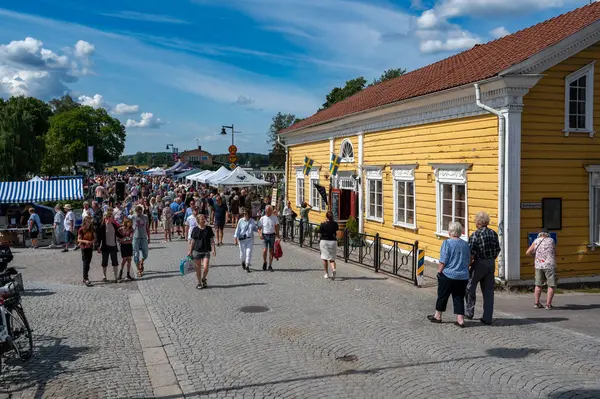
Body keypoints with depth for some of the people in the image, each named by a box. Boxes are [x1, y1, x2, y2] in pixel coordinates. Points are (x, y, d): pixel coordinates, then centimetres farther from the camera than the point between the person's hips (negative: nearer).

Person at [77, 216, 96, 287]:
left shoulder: (92, 229, 4)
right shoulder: (81, 230, -8)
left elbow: (95, 238, 6)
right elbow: (79, 239, -9)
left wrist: (91, 242, -14)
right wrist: (85, 241, -26)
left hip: (90, 247, 5)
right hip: (84, 248, -5)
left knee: (88, 263, 10)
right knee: (85, 263, -11)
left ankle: (85, 278, 21)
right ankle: (86, 279, -14)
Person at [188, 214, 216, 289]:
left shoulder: (208, 228, 2)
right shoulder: (195, 229, 0)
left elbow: (212, 240, 4)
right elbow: (192, 241, 6)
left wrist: (214, 249, -4)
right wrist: (190, 251, 8)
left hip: (206, 251, 0)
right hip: (197, 251, 0)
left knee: (205, 267, -10)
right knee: (198, 268, 6)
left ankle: (203, 279, 18)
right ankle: (199, 283, 22)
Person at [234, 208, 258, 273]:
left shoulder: (252, 221, 4)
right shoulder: (241, 221, -3)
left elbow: (254, 228, 17)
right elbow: (237, 230, -1)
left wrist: (258, 229, -5)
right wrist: (235, 238, -5)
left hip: (250, 239, 1)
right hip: (242, 239, -1)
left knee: (249, 252, -6)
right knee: (242, 252, 5)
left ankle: (247, 266, 1)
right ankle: (243, 262, 37)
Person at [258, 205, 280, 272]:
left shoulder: (274, 218, 5)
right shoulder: (262, 218, 2)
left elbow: (277, 226, 9)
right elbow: (259, 228, 3)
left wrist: (277, 234, -2)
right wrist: (260, 234, -15)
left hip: (272, 235, 1)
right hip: (265, 235, -1)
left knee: (271, 251, 3)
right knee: (265, 250, -14)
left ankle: (270, 266, 13)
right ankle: (264, 262, 12)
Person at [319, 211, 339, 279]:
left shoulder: (323, 224, -11)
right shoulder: (335, 224, -3)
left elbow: (320, 234, -8)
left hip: (324, 241, -2)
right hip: (333, 241, 2)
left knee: (325, 258, 13)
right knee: (332, 259, 9)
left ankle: (326, 274, 16)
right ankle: (333, 269, -20)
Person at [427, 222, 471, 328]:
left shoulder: (447, 243, -14)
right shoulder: (466, 244, 4)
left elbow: (443, 262, -15)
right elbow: (468, 261, 12)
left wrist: (439, 271, -3)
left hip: (448, 275, -4)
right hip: (463, 276, 4)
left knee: (442, 296, 11)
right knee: (459, 298, 10)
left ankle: (438, 316, 24)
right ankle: (460, 320, 7)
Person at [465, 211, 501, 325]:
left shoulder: (475, 235, -14)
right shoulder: (493, 233, 4)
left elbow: (472, 253, -17)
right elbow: (497, 250, 10)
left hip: (479, 264, -6)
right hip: (491, 264, 6)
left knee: (470, 287, 14)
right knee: (488, 291, 9)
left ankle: (469, 312, 19)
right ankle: (487, 318, 11)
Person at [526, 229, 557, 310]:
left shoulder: (536, 241, 6)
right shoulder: (551, 240, 4)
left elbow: (528, 252, 6)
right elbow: (554, 253, 14)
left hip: (539, 266, 3)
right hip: (550, 265, -3)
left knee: (538, 285, 14)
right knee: (551, 285, 3)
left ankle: (536, 303, 15)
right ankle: (548, 304, -1)